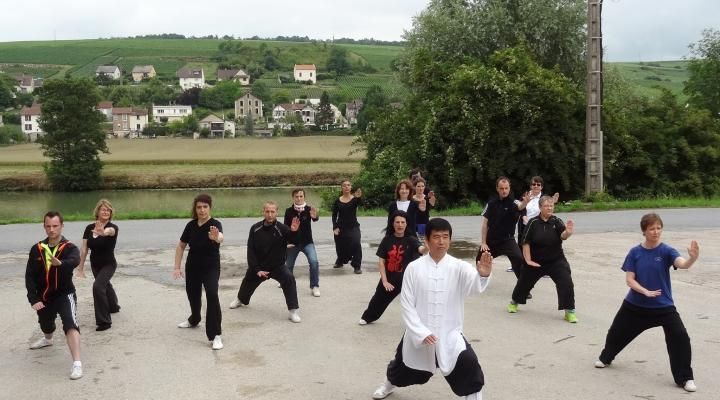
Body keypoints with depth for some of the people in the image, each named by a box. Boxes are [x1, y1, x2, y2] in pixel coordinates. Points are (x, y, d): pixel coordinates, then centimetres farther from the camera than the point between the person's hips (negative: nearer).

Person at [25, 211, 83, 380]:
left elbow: (74, 261, -40)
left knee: (70, 324, -28)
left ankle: (77, 364, -32)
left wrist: (60, 263, -64)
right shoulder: (36, 249, -6)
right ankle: (48, 339, 66)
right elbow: (29, 276, -6)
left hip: (65, 294, -5)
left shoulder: (69, 248, -16)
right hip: (44, 296, 5)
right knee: (45, 323, 29)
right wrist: (33, 299, -17)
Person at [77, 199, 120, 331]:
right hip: (95, 265, 6)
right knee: (105, 285, 28)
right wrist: (80, 268, -1)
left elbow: (110, 231, -48)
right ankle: (113, 306, 57)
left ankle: (104, 321, -15)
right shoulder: (89, 228, -8)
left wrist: (104, 232, -71)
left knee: (98, 286, -24)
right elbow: (84, 249, -3)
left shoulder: (112, 227, -21)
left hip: (109, 264, -6)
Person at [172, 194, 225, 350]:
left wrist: (216, 237, -68)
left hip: (211, 268, -5)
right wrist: (177, 267, 1)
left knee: (212, 295, -25)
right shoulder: (191, 225, -5)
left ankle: (216, 335, -19)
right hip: (192, 267, 5)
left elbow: (221, 237, -44)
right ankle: (194, 320, 55)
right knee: (193, 294, 22)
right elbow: (181, 246, 6)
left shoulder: (215, 224, -20)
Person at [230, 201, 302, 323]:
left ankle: (292, 311, -22)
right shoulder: (255, 229, -12)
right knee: (248, 282, 24)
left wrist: (294, 232, -56)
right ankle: (241, 299, 60)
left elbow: (296, 241, -34)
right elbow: (251, 251, -9)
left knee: (289, 279, -29)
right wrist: (257, 269, -17)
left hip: (277, 265, -3)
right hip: (258, 266, 3)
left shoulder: (282, 228, -21)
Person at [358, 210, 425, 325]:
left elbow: (421, 249, -33)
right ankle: (368, 317, 49)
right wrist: (384, 281, -9)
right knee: (379, 299, 22)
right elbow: (381, 262, -4)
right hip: (389, 278, 3)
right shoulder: (387, 240, -7)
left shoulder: (411, 240, -12)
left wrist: (427, 248, -58)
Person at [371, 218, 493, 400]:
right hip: (419, 333, 1)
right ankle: (390, 384, 56)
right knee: (404, 365, 22)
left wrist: (483, 275, -54)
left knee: (468, 365, -22)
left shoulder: (458, 267, -10)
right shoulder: (414, 268, -8)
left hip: (449, 333, -1)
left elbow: (475, 285, -30)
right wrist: (421, 333, -16)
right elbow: (407, 305, -7)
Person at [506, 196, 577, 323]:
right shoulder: (533, 222, -11)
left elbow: (562, 236, -25)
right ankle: (514, 302, 41)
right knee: (524, 281, 14)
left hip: (556, 260, 0)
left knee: (566, 283, -14)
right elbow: (526, 242, -9)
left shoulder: (557, 221, -9)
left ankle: (569, 311, -1)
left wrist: (568, 232, -48)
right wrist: (528, 260, -12)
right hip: (536, 261, 0)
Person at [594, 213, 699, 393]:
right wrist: (645, 292, -23)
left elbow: (682, 264, -33)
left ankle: (684, 378, 0)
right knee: (617, 331, 16)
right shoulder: (635, 252, -6)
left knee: (680, 337, -18)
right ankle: (606, 358, 46)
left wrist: (692, 258, -55)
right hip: (635, 304, 2)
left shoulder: (666, 251, -12)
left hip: (664, 306, -2)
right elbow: (629, 279, -8)